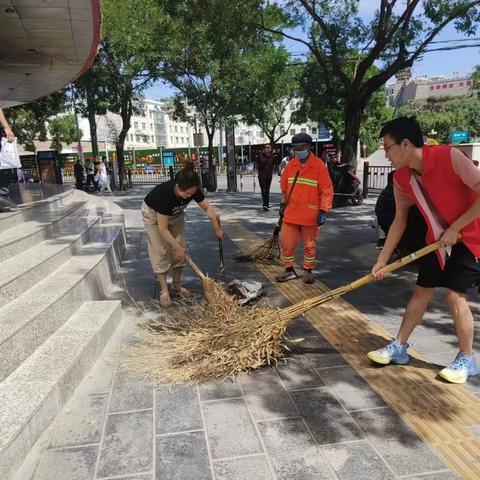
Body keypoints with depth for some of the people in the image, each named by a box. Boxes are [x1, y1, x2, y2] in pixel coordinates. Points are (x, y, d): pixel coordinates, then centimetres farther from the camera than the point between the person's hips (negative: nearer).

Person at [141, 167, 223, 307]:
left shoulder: (192, 190, -29)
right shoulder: (164, 193, -42)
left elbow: (207, 208, -12)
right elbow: (163, 229, -35)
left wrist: (217, 229, -13)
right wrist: (177, 247, -30)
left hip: (175, 214, 5)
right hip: (153, 213, -5)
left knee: (179, 251, 2)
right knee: (160, 252, -9)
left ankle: (177, 285, 16)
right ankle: (164, 290, 0)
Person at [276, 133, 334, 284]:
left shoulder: (319, 165, -9)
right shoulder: (290, 165, 6)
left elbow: (327, 190, -10)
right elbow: (284, 187, 16)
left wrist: (323, 211, -14)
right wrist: (283, 205, 16)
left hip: (310, 214, -4)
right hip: (291, 213, 4)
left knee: (310, 244, 9)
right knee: (286, 242, 5)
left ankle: (307, 271, 26)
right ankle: (289, 270, 21)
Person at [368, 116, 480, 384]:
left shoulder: (450, 157, -25)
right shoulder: (401, 179, -6)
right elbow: (400, 221, 1)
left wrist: (455, 228, -23)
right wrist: (382, 261, 0)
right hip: (438, 240, 6)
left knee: (456, 296, -9)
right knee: (421, 293, 8)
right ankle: (399, 348, 21)